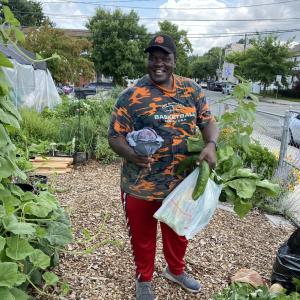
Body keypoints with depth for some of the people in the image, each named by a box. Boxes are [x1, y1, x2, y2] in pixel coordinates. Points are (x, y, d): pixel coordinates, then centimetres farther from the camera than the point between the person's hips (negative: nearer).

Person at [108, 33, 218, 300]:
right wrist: (132, 154, -31)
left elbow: (208, 120, 6)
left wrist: (211, 144, -16)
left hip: (182, 182, 4)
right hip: (141, 186, -3)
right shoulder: (132, 96, -11)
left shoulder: (191, 90, 1)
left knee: (178, 232, 25)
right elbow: (114, 135, -10)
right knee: (143, 236, 17)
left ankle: (176, 270, 54)